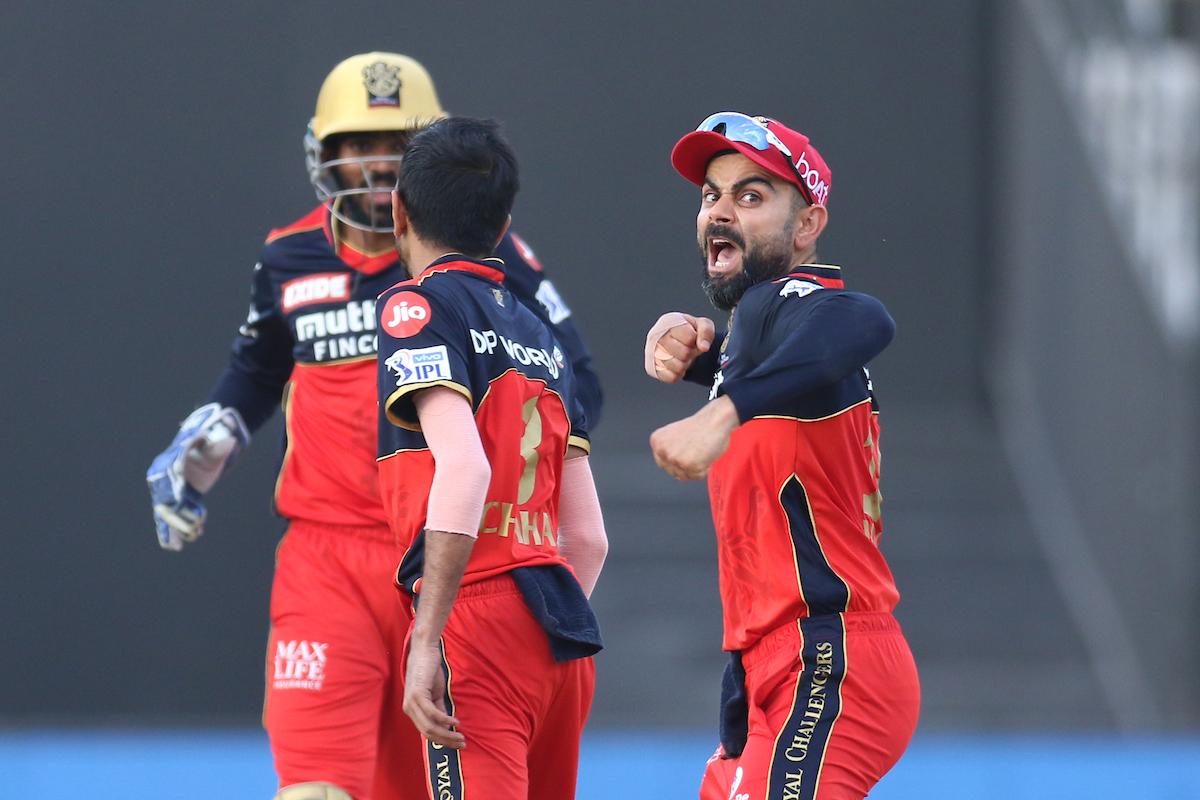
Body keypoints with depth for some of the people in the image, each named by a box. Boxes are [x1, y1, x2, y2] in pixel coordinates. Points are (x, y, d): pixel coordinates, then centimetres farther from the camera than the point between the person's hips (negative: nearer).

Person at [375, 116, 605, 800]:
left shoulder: (417, 307, -2)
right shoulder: (541, 338, 22)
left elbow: (463, 469, -18)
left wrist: (427, 640, -20)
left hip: (480, 621, -8)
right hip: (565, 635, 8)